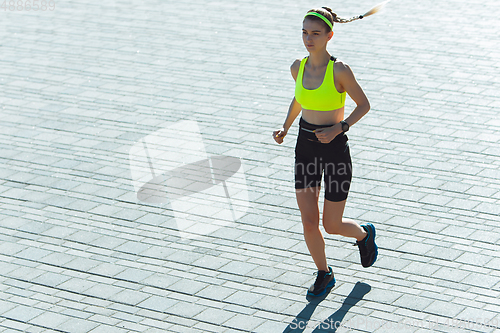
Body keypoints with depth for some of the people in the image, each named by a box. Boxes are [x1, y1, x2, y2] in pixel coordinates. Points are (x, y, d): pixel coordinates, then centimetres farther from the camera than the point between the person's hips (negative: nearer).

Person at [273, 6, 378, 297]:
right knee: (309, 222, 3)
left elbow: (364, 104, -7)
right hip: (306, 148, 5)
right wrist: (285, 128, 5)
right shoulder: (298, 67, -1)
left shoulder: (339, 70, -17)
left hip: (335, 149, -5)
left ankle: (364, 233, 39)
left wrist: (338, 128, -20)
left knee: (332, 226, 5)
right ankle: (324, 275, 25)